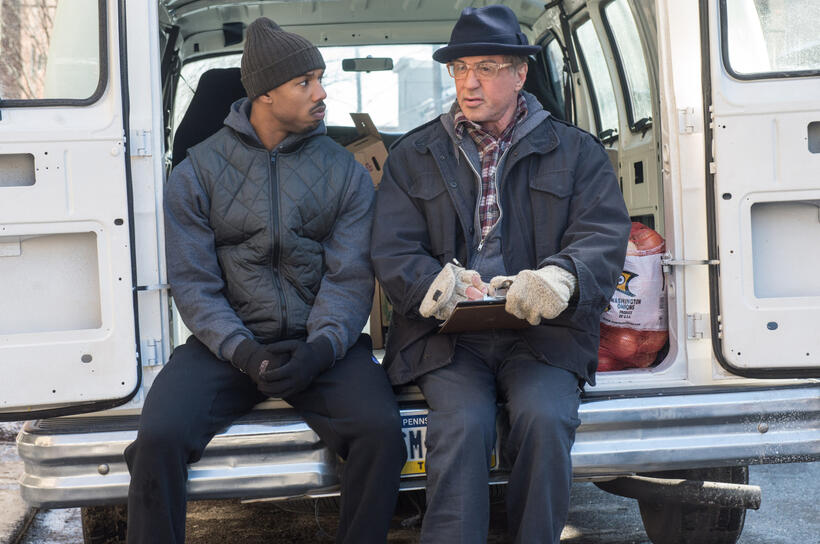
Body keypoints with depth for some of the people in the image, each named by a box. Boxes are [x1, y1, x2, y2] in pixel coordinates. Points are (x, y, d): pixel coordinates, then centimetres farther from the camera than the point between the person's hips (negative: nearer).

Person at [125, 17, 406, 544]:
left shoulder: (345, 172, 6)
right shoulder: (198, 172, 4)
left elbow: (350, 277, -2)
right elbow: (193, 282, -2)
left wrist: (320, 348, -21)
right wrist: (245, 352, -18)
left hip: (321, 343, 1)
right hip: (230, 342, 0)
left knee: (381, 430, -27)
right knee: (159, 437, -26)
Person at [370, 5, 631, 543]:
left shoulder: (576, 151, 12)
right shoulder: (413, 156, 14)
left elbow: (605, 235, -2)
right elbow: (392, 252, 4)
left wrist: (561, 276, -26)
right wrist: (437, 284, -20)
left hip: (542, 332, 0)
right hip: (448, 336, 1)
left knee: (544, 418, -28)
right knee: (462, 424, -28)